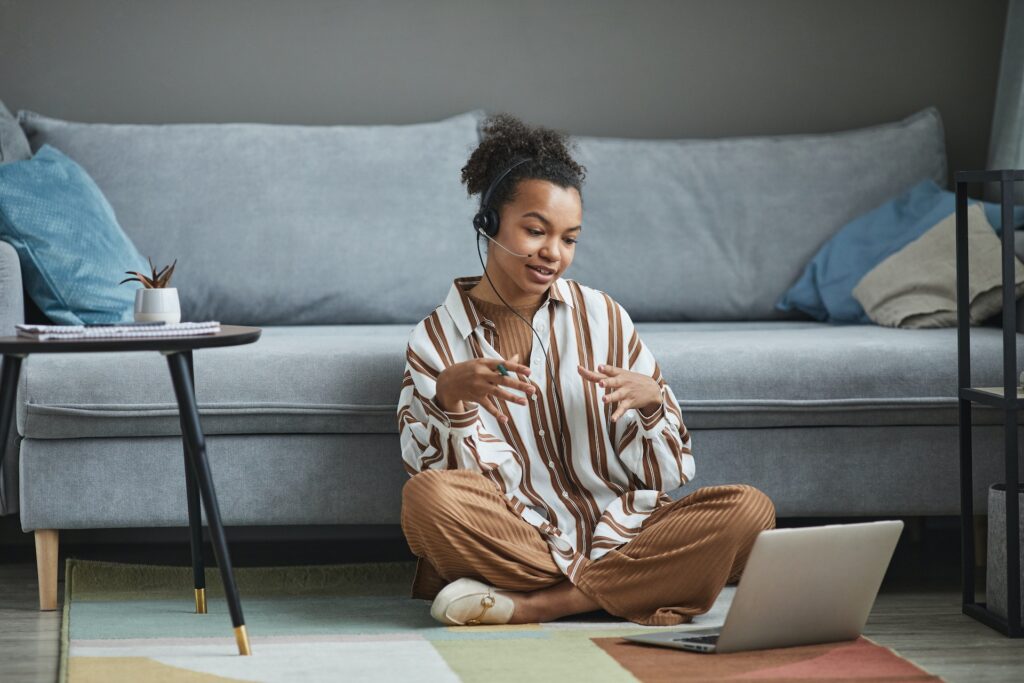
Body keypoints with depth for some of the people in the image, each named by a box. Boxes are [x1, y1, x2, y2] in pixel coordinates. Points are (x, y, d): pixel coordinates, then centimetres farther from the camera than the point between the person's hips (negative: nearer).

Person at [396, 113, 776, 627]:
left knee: (750, 508, -23)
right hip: (514, 542, -3)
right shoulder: (435, 339, 5)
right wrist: (449, 397, -22)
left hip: (617, 535, 3)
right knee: (427, 496, -33)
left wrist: (651, 401, -12)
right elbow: (433, 474, -5)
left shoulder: (602, 318, 9)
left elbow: (669, 473, 9)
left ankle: (531, 605, -23)